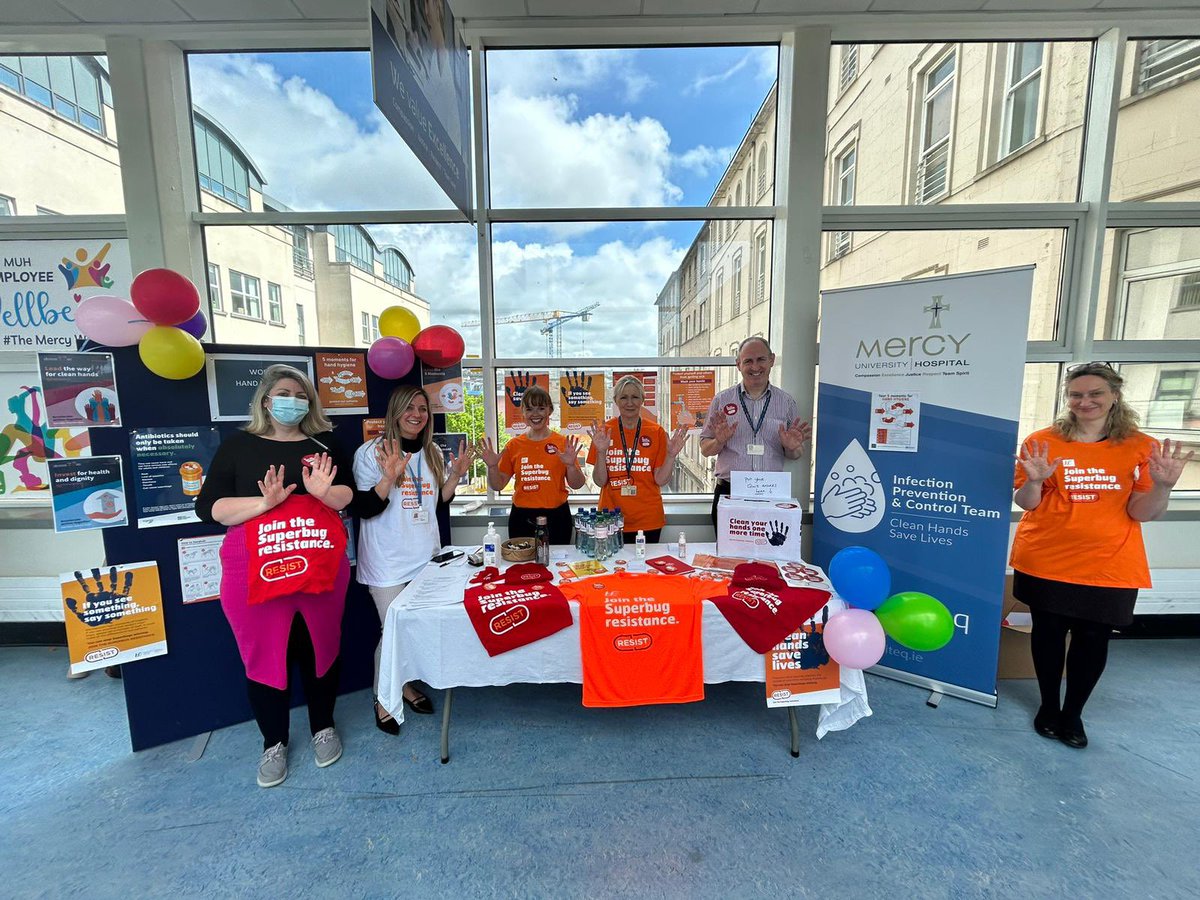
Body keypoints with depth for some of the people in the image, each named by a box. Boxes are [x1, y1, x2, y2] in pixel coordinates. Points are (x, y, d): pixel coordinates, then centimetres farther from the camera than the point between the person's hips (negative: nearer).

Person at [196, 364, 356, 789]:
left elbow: (347, 496, 2)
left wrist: (323, 492, -20)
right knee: (264, 655, 9)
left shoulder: (324, 444, 7)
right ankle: (273, 742, 32)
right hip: (256, 570, -1)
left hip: (320, 565, 1)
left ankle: (323, 726, 35)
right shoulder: (237, 445, 2)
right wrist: (266, 502, -20)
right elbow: (209, 507, -4)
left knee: (320, 647, 12)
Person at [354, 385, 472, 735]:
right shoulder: (372, 451, -10)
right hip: (388, 560, -5)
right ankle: (382, 699, 24)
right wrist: (390, 476, -28)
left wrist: (455, 475, -3)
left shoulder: (432, 453, 7)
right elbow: (365, 508, -13)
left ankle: (406, 684, 38)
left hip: (426, 554, 6)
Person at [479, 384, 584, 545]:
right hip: (521, 517, 1)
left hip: (556, 516, -1)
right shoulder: (514, 445, 3)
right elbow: (498, 486, 8)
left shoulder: (562, 443, -1)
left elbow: (577, 485, 0)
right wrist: (492, 466, -9)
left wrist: (571, 465, -17)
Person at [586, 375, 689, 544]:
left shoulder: (656, 432, -2)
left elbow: (660, 480, -3)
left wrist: (671, 455, -17)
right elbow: (600, 481, -4)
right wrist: (601, 452, -18)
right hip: (612, 518, 0)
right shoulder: (603, 432, -2)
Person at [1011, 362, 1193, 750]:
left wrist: (1163, 485, -22)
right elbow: (1026, 503, -4)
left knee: (1093, 639, 9)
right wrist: (1035, 480, -23)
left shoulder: (1142, 448, -1)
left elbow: (1142, 513, -4)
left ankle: (1073, 713, 31)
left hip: (1110, 567, 1)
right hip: (1046, 562, -1)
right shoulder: (1042, 441, -5)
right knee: (1048, 633, 11)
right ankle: (1049, 707, 32)